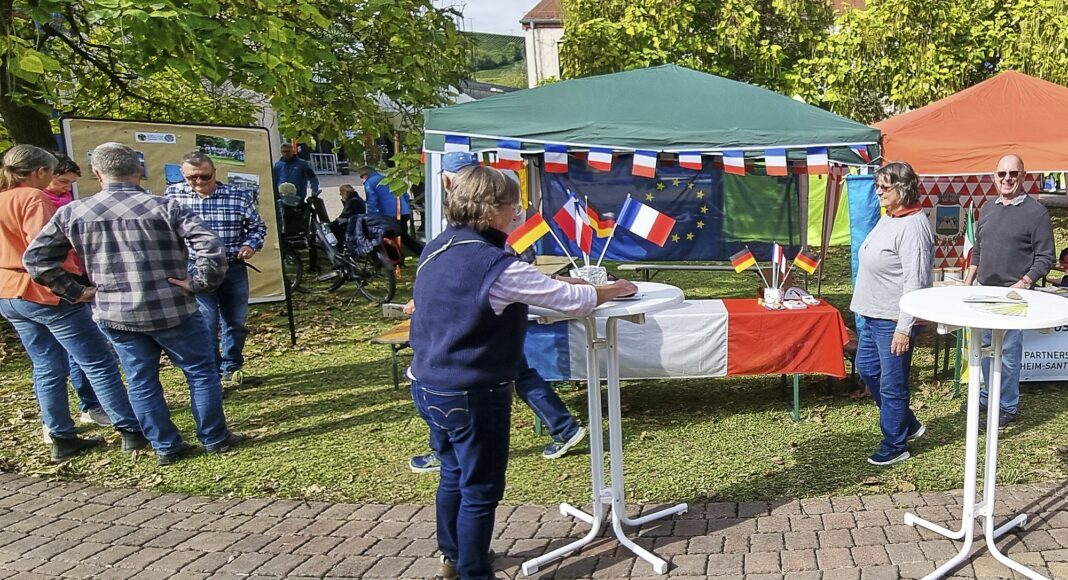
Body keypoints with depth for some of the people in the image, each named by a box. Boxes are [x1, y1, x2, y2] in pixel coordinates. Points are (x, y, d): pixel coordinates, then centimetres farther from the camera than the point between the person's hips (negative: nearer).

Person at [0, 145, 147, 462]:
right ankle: (131, 431, -1)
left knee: (47, 368, 14)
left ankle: (62, 438, 18)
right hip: (48, 294, -9)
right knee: (99, 364, -3)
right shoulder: (34, 198, -13)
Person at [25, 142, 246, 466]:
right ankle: (215, 439, 20)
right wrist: (198, 283, -10)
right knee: (201, 372, 12)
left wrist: (75, 291, 9)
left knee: (141, 382, 16)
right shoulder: (166, 207, -10)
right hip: (171, 309, -3)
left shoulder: (72, 213, 0)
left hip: (114, 315, 3)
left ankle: (166, 447, 23)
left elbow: (36, 258, 6)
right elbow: (211, 248, -20)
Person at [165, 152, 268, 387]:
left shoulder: (239, 196, -4)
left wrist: (251, 245, -9)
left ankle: (232, 369, 29)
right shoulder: (172, 195, -3)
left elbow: (258, 226, 8)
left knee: (236, 322, 12)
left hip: (234, 269, 2)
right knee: (206, 324, -4)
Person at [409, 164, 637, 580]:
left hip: (428, 388, 9)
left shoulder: (436, 250, 4)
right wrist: (612, 290, 3)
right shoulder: (496, 265, -22)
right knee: (480, 490, 7)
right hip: (473, 396, -9)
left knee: (454, 474, 24)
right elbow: (571, 301, -17)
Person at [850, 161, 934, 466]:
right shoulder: (887, 219, 11)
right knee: (867, 369, 20)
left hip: (893, 320, -10)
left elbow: (915, 281, -22)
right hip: (872, 315, 10)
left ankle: (895, 446, 19)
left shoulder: (913, 226, -19)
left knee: (892, 384, 2)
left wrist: (904, 328, -23)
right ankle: (908, 424, 37)